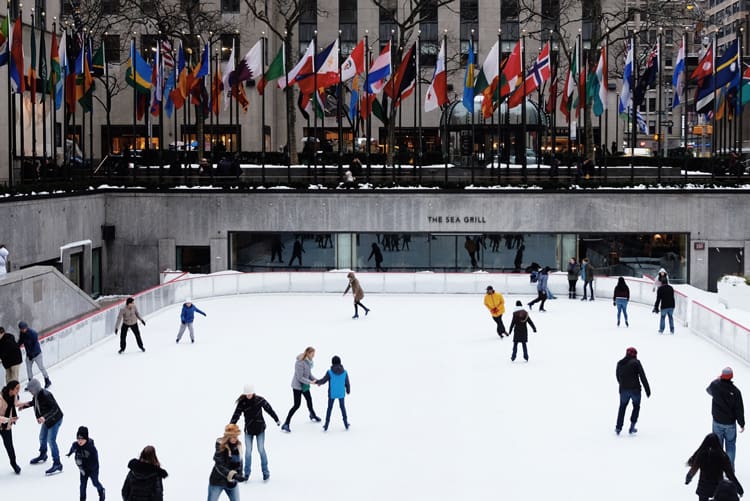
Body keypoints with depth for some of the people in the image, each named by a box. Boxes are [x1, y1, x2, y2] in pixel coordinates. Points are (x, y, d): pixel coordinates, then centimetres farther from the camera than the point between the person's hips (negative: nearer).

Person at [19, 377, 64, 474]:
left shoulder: (45, 395, -32)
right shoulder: (37, 395, -6)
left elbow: (55, 409, -34)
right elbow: (34, 402, 17)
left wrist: (44, 417, -45)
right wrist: (24, 405, 6)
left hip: (55, 419, -10)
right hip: (47, 419, 10)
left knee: (51, 440, -10)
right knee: (42, 438, 23)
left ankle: (57, 464, -5)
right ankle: (42, 456, 48)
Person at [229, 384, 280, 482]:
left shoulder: (260, 400, -10)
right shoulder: (242, 403, -10)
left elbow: (269, 409, 3)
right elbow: (236, 415, -11)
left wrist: (277, 420, 14)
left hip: (260, 428, -1)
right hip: (248, 429, 1)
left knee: (261, 450, -1)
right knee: (248, 451, 1)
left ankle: (265, 472, 11)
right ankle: (247, 473, 16)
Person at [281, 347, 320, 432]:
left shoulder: (309, 361, -2)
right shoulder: (300, 362, -28)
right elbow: (300, 377, -27)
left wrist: (316, 380, -3)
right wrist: (310, 382, -29)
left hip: (305, 386, 8)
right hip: (297, 386, -8)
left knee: (309, 400, 25)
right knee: (297, 405, -8)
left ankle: (313, 415, 52)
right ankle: (286, 424, -3)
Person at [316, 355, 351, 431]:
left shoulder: (329, 372, -15)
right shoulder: (344, 372, -9)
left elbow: (323, 380, -9)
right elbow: (347, 383, -2)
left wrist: (317, 382, 11)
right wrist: (348, 391, 16)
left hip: (332, 394, -1)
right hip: (341, 393, 1)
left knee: (329, 408, 11)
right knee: (342, 407, 18)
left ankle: (326, 426, 12)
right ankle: (346, 424, 23)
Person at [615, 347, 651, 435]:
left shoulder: (619, 363, 8)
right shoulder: (636, 362, -6)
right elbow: (643, 377, -10)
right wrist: (648, 390, -7)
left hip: (623, 390, 3)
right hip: (635, 389, -3)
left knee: (622, 407, 21)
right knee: (636, 407, 19)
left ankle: (618, 428, 12)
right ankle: (632, 427, 10)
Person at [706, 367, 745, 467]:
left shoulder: (715, 385, -14)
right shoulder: (735, 391, -19)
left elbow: (708, 390, 12)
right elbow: (739, 409, -12)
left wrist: (718, 380, 26)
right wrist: (742, 424, 1)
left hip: (717, 422, 2)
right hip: (731, 423, -2)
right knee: (730, 446, 13)